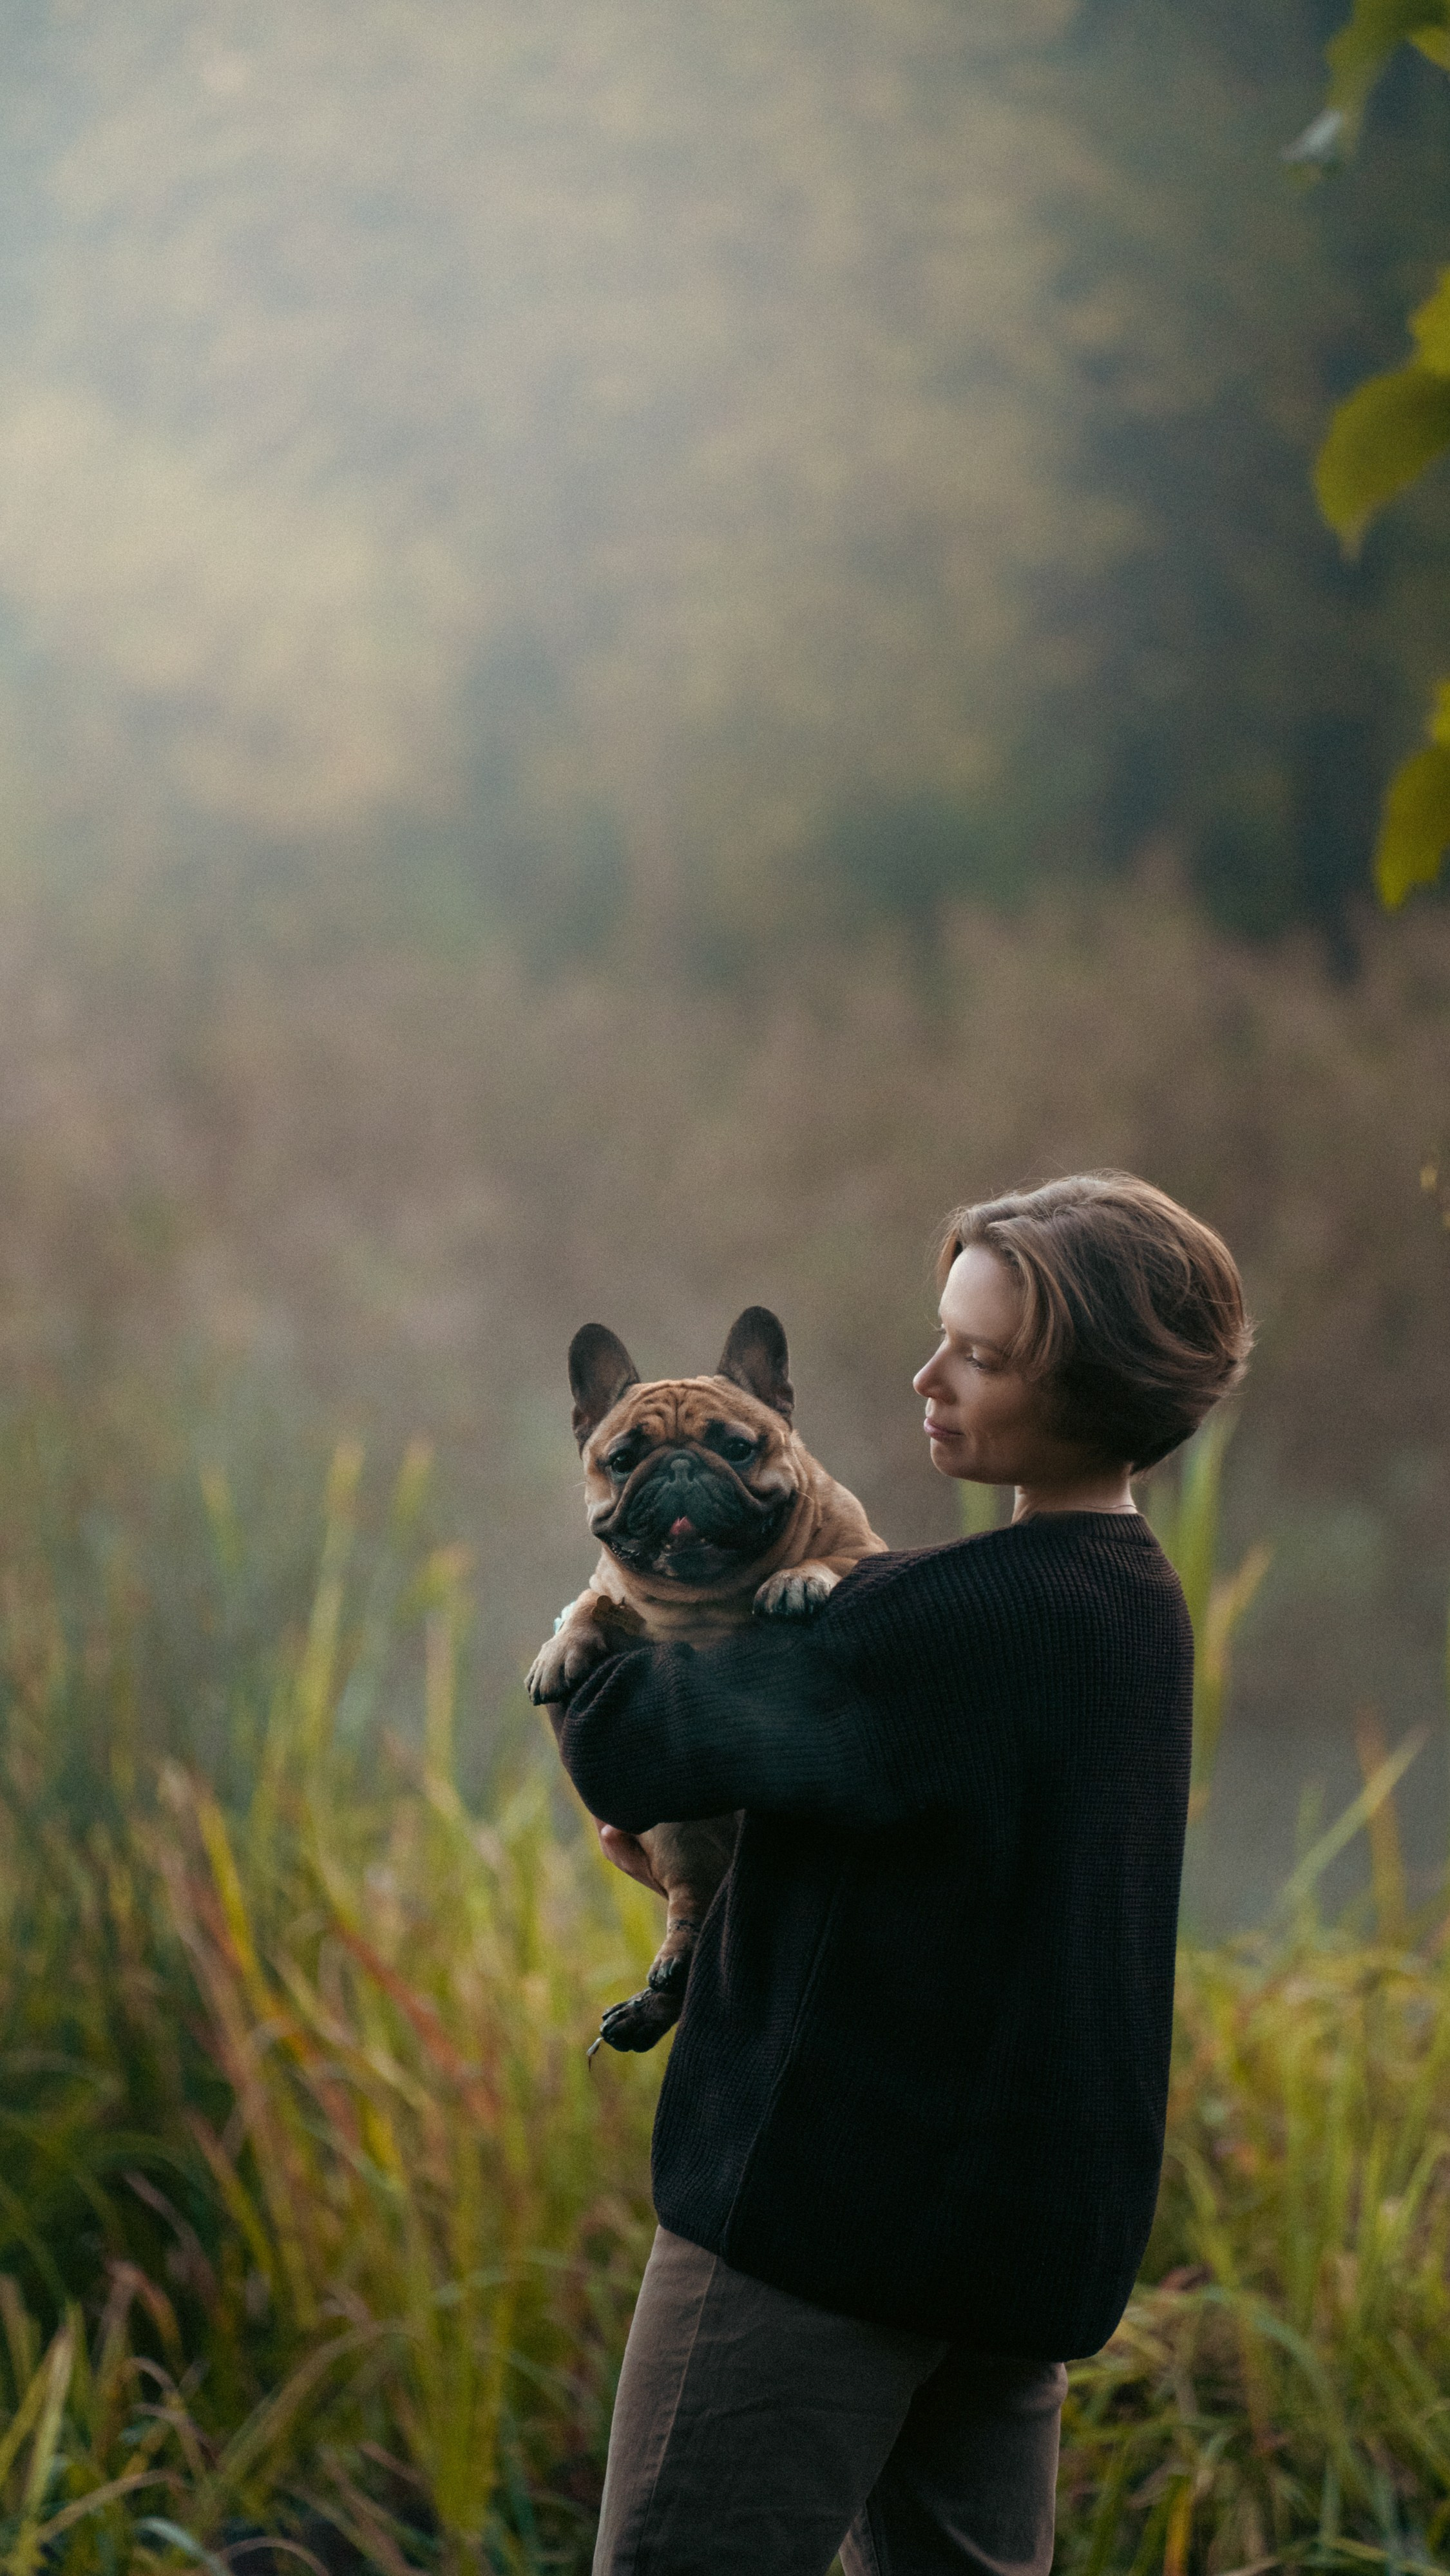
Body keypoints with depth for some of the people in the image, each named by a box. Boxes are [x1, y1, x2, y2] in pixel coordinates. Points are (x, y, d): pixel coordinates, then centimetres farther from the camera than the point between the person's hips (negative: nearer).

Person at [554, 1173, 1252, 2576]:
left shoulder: (950, 1619, -20)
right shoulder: (1137, 1603, 11)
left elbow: (622, 1752, -17)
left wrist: (591, 1642, 5)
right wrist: (703, 1832, 11)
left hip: (834, 2212, -10)